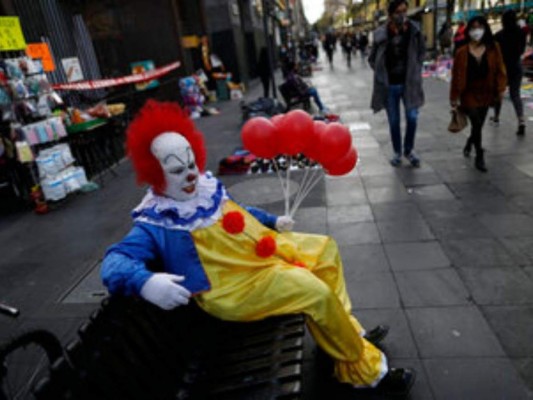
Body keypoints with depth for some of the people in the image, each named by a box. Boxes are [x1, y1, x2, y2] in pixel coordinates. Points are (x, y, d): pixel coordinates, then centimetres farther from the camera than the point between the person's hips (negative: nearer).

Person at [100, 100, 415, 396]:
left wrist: (273, 221, 24)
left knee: (325, 249, 14)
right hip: (235, 287, -9)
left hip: (267, 248, 10)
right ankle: (364, 369, 1)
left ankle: (345, 334, 18)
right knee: (316, 292, -22)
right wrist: (145, 282, -48)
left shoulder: (206, 185, 8)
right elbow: (116, 261, -27)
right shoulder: (156, 223, -15)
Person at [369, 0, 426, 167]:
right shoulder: (381, 34, -7)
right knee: (394, 121, 7)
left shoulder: (414, 30, -3)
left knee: (412, 118, -2)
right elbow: (372, 59, 6)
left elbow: (421, 52, 11)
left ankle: (409, 150, 20)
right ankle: (397, 152, 24)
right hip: (389, 85, -1)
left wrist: (415, 70, 3)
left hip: (409, 83, 1)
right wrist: (381, 74, -2)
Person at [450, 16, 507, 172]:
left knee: (478, 125, 12)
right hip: (469, 94, -3)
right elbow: (456, 75, -4)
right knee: (477, 125, -7)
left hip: (486, 94, 3)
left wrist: (500, 89, -6)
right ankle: (479, 156, 8)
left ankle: (469, 144, 42)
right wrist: (454, 97, -3)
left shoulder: (493, 48, 1)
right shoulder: (462, 52, -5)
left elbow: (499, 70, 1)